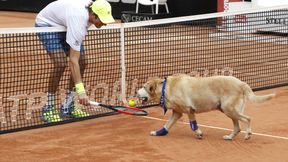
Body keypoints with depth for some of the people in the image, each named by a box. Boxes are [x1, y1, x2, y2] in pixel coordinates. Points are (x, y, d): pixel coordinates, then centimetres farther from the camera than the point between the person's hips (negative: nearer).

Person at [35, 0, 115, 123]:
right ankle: (48, 109, -13)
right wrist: (80, 91, -43)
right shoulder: (78, 21, -40)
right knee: (61, 63, -26)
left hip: (64, 24, 8)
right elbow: (73, 61, -40)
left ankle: (68, 107, 6)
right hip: (47, 24, -8)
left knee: (81, 62, -4)